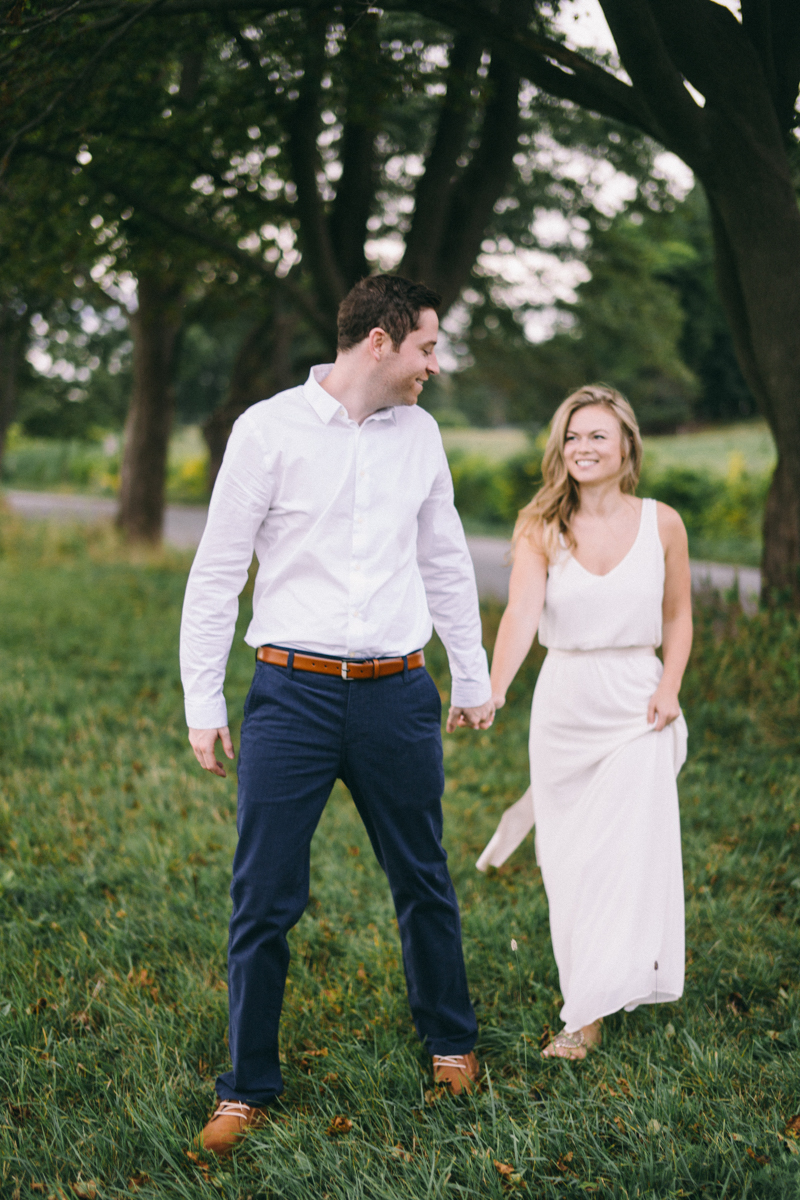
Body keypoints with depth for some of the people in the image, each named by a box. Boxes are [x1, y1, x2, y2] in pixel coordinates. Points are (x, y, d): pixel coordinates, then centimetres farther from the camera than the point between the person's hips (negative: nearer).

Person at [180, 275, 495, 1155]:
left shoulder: (418, 432, 10)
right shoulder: (269, 429, -4)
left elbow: (446, 563, 19)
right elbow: (217, 570, -2)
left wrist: (473, 677, 22)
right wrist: (202, 701, -3)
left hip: (398, 695, 4)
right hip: (293, 693, -3)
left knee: (423, 883, 13)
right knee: (263, 900, 0)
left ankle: (451, 1044, 33)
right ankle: (248, 1089, 13)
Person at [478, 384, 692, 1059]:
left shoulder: (661, 524, -1)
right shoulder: (542, 530, -3)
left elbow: (678, 616, 11)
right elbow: (521, 613, -18)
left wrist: (670, 687, -5)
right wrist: (492, 691, -34)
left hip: (636, 705, -1)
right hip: (563, 703, 1)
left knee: (628, 848, -8)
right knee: (569, 858, 7)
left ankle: (594, 1010, -2)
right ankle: (585, 992, 24)